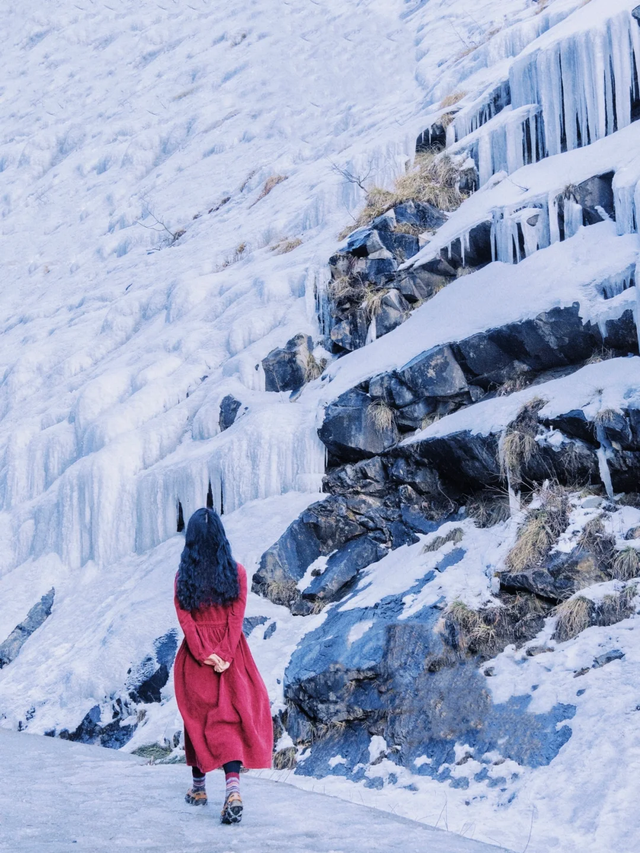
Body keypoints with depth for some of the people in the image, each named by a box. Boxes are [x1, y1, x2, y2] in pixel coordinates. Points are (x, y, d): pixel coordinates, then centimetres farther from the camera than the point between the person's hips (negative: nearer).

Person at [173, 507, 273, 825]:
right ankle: (233, 789, -19)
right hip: (231, 655, 0)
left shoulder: (183, 576, -4)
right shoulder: (236, 572, -4)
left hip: (195, 655, 0)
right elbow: (236, 618, -9)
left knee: (197, 719, 14)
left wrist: (203, 654, -9)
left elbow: (185, 619, -8)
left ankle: (199, 787, 24)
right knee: (230, 720, -2)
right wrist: (223, 654, -12)